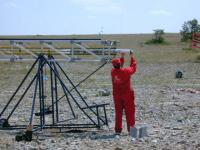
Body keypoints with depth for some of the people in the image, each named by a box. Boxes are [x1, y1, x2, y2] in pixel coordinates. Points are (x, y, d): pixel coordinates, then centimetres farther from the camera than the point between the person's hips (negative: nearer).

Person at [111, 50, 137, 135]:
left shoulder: (113, 71, -6)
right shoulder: (126, 71, -16)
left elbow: (118, 68, 16)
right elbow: (133, 67, 2)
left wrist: (122, 57, 22)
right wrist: (132, 57, 14)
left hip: (117, 95, 3)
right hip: (127, 94, -3)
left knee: (118, 112, 9)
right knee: (129, 112, 6)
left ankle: (118, 130, 10)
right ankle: (131, 129, 8)